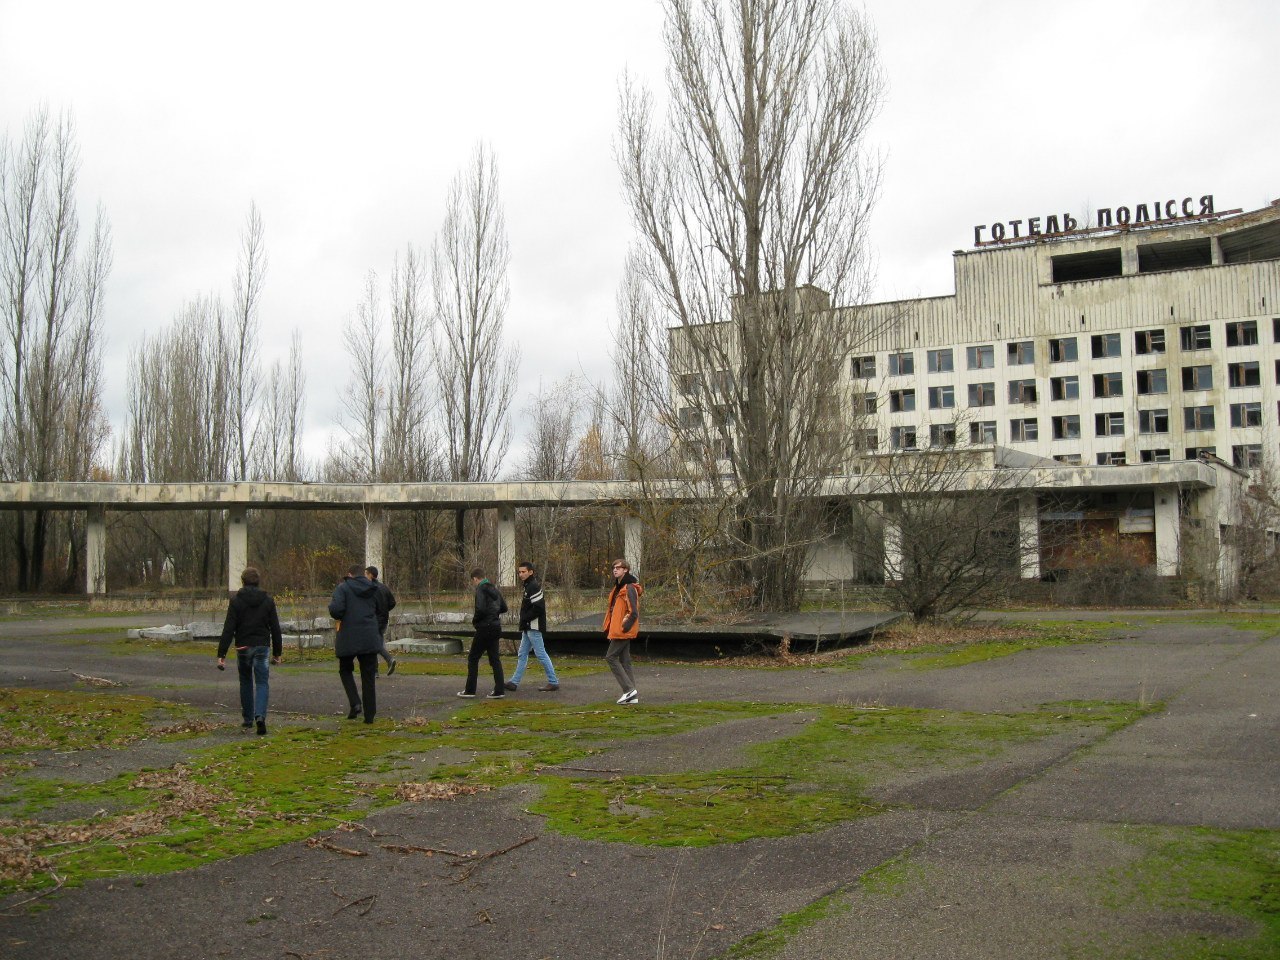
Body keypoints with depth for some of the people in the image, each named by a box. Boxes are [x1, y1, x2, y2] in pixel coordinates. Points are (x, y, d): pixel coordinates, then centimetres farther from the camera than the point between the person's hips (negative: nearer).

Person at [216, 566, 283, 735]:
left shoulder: (236, 601, -5)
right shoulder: (268, 600, 1)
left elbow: (228, 629, -9)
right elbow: (275, 628, 4)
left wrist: (222, 654, -8)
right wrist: (277, 652, 11)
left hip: (243, 647, 0)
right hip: (262, 647, 0)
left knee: (246, 682, 17)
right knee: (262, 682, 1)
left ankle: (248, 719, 24)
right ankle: (260, 715, -20)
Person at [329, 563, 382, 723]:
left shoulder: (343, 588, -4)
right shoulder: (373, 590, 9)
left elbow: (335, 609, -17)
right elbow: (380, 611, 13)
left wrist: (339, 618, 2)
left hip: (348, 638, -3)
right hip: (370, 639, 3)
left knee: (345, 670, 19)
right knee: (368, 677, 9)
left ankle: (355, 703, -1)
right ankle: (370, 714, 9)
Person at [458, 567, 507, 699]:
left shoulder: (481, 590, -12)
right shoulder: (494, 589, 13)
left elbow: (481, 609, -23)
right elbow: (504, 608, 19)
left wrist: (474, 620, -7)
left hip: (485, 628, -8)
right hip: (496, 627, 8)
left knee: (473, 658, 3)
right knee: (494, 659, 9)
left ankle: (470, 690, 5)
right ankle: (499, 690, 4)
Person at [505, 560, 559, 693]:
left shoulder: (534, 587, -16)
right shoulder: (528, 586, 16)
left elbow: (538, 608, -24)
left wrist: (525, 619, -16)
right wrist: (524, 623, 9)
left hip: (534, 627, -11)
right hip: (528, 628, 11)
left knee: (541, 654, -6)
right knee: (522, 655, 13)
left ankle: (553, 682, -1)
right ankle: (514, 682, 18)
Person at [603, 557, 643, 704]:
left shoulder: (629, 588, -15)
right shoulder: (618, 588, 16)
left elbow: (634, 612, -21)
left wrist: (624, 627, -19)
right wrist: (609, 628, 15)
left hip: (623, 631, -10)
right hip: (617, 631, 10)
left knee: (611, 657, -7)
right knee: (624, 660, 9)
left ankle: (629, 689, -6)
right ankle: (632, 695, 12)